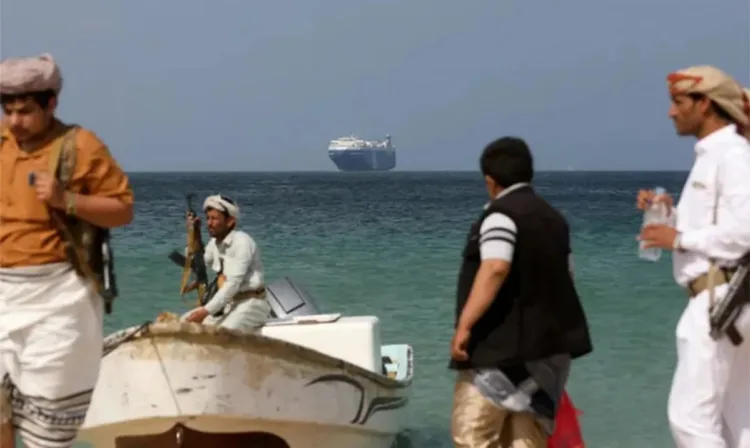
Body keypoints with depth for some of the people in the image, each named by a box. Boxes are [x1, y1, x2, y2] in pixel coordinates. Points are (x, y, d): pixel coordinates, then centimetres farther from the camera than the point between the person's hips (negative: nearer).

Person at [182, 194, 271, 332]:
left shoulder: (242, 242, -17)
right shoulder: (215, 242, 7)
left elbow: (233, 284, -23)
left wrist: (206, 311, -28)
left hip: (249, 302, -8)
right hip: (227, 302, 8)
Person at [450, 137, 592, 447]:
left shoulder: (501, 214, -10)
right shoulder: (553, 218, 16)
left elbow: (495, 269, -26)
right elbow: (564, 277, 23)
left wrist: (464, 326, -26)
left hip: (503, 345, -9)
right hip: (545, 346, 9)